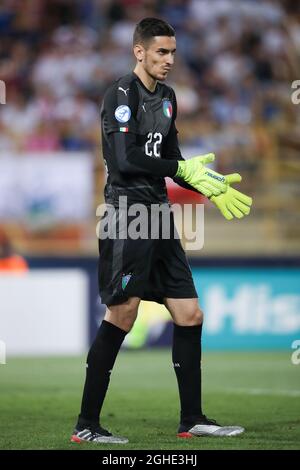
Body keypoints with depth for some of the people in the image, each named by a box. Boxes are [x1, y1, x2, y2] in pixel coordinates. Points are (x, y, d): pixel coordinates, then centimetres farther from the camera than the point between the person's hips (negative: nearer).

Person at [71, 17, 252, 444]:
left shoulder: (167, 97, 18)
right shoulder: (121, 94, -8)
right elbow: (126, 161, -18)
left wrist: (209, 186, 9)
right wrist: (184, 170, -15)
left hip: (159, 216, 9)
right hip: (127, 212, -9)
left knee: (190, 316, 7)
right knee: (122, 316, -12)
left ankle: (192, 420, 15)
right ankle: (86, 425, -6)